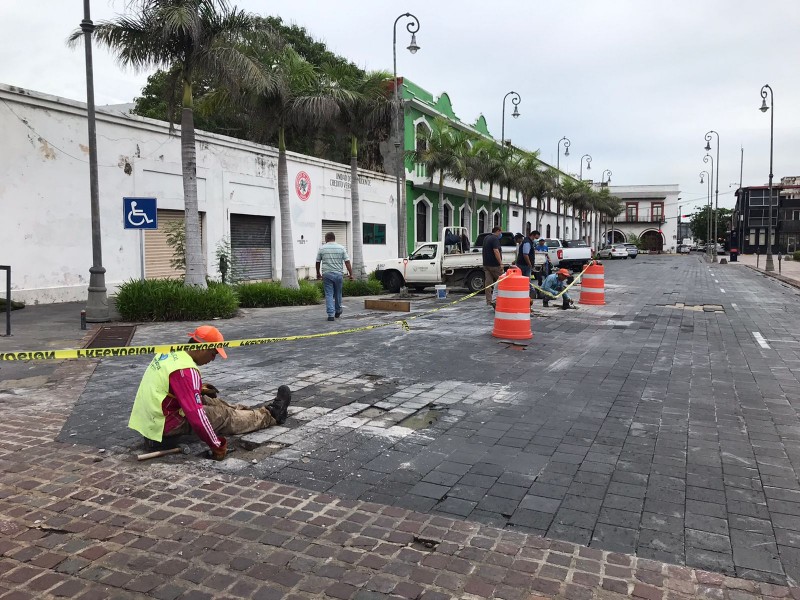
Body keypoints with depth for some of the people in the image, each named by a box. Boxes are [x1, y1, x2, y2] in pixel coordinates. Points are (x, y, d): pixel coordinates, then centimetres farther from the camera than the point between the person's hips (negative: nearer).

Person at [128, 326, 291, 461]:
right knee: (223, 416, 0)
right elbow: (195, 414, -30)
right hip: (165, 426, -9)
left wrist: (198, 388, 16)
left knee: (210, 401, 14)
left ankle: (254, 412, 26)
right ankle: (271, 415, 17)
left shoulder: (171, 353, 1)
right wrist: (218, 446, -23)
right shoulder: (186, 370, -26)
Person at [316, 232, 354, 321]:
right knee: (338, 293, 16)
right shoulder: (341, 248, 2)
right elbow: (347, 262, -3)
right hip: (338, 274, 1)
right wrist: (350, 274, 0)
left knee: (329, 294, 0)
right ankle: (338, 312, 30)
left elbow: (318, 262, 9)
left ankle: (331, 314, -7)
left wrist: (318, 273, 23)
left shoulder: (322, 248, 2)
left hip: (326, 274, -1)